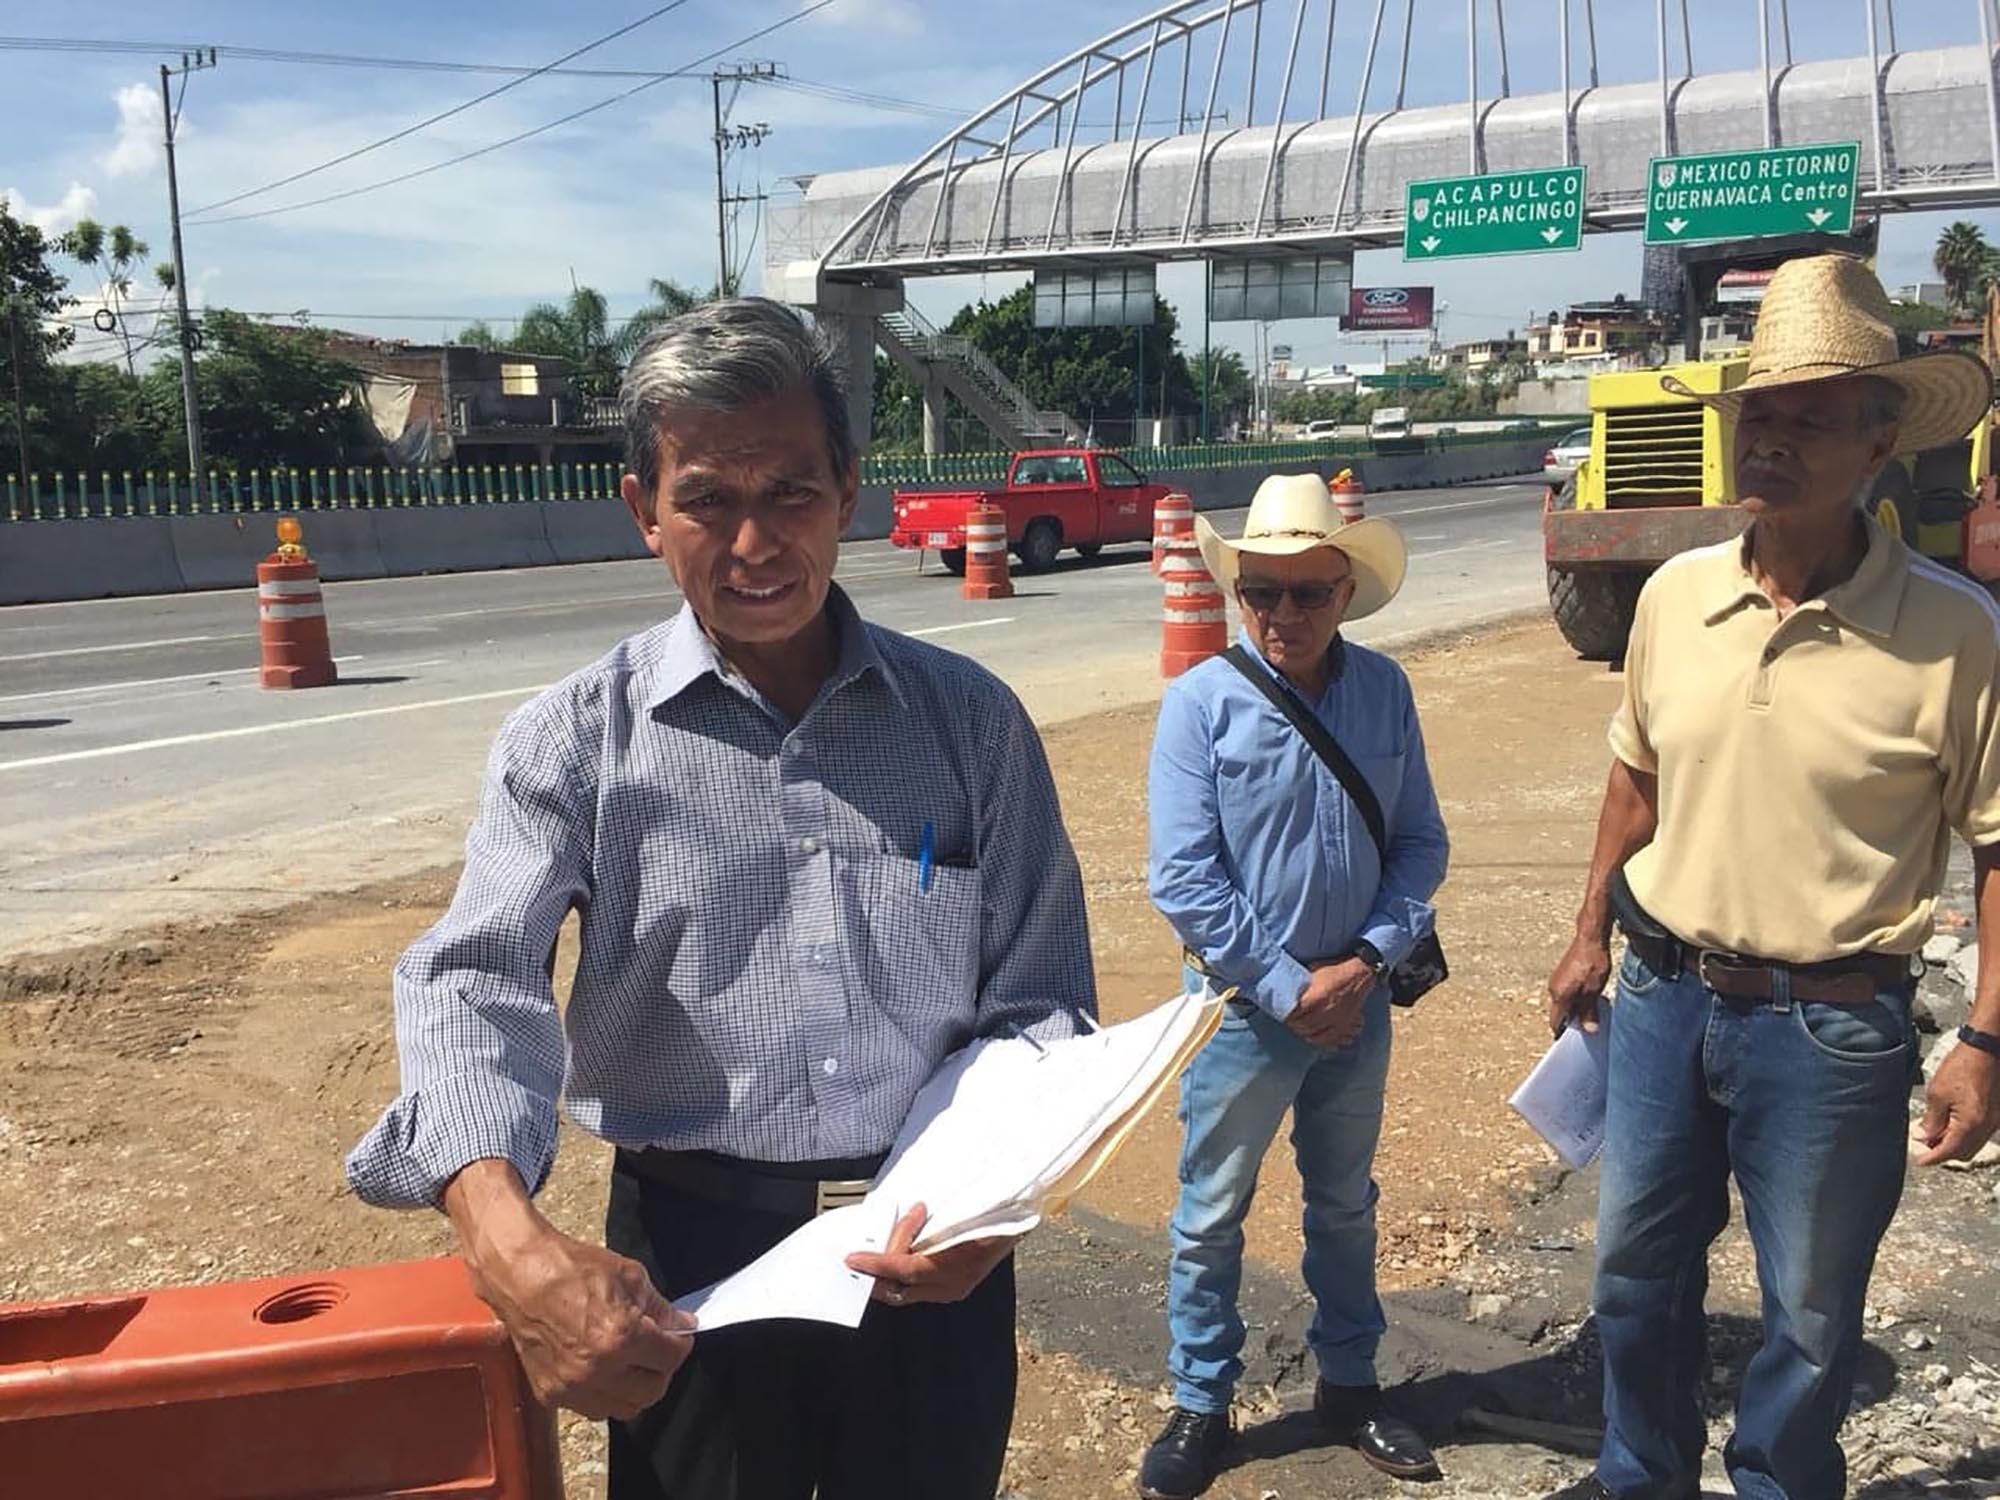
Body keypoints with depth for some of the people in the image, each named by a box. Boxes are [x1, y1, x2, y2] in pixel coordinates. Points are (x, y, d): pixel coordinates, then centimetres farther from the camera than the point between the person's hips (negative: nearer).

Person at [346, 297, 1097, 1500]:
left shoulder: (970, 719, 0)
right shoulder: (576, 742, -4)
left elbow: (1039, 999, 2)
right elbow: (474, 988, -16)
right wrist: (511, 1241, -34)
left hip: (932, 1254, 2)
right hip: (695, 1262, -1)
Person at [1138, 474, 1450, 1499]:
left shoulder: (1384, 692, -5)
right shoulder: (1202, 703, -14)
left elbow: (1421, 841, 2)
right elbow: (1183, 880, -15)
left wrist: (1370, 960, -12)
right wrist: (1289, 988, -15)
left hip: (1357, 1002, 3)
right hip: (1245, 1009, -3)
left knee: (1345, 1205, 21)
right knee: (1211, 1217, 10)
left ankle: (1348, 1385, 39)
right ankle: (1201, 1405, 28)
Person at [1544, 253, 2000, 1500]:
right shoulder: (1676, 596, -2)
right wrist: (1593, 936, 13)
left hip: (1831, 1023, -4)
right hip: (1664, 991, 5)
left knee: (1811, 1313, 14)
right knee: (1640, 1267, 20)